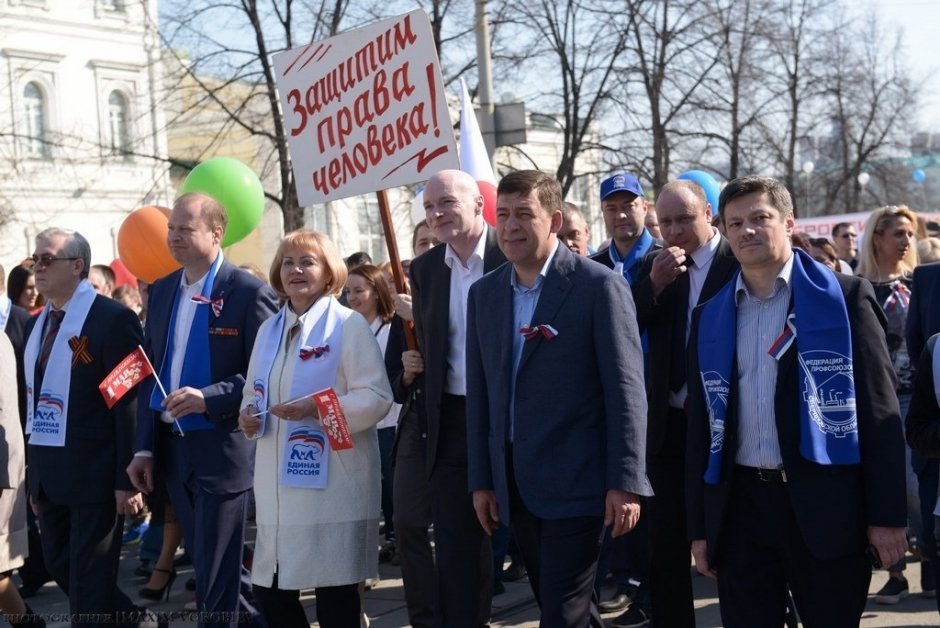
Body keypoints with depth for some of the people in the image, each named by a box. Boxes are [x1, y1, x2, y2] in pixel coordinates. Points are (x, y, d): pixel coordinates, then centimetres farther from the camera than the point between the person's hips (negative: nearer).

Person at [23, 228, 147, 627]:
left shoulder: (112, 319, -12)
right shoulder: (37, 324, 12)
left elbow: (130, 401, -15)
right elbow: (35, 400, 15)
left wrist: (128, 477, -18)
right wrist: (36, 476, 15)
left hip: (93, 472, -8)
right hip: (48, 473, 8)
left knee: (90, 579, 2)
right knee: (59, 564, 17)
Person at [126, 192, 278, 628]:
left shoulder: (248, 293, -11)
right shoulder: (162, 291, 9)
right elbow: (151, 373, 11)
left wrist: (208, 398, -25)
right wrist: (144, 447, 6)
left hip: (222, 446, -7)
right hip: (172, 446, 7)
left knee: (215, 575, 0)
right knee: (207, 564, 17)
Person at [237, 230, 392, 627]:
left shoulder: (349, 325, -6)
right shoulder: (269, 329, 14)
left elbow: (377, 397, -13)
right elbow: (253, 392, 21)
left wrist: (317, 407, -24)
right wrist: (248, 415, -2)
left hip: (332, 483, -6)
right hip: (278, 485, 6)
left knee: (335, 593, 2)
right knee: (269, 590, 9)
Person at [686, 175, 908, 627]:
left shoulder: (845, 297, -1)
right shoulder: (710, 317, 9)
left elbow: (879, 409, -3)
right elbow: (700, 424, 11)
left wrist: (887, 514, -8)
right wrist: (698, 526, 8)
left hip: (826, 503, -3)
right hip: (739, 507, 3)